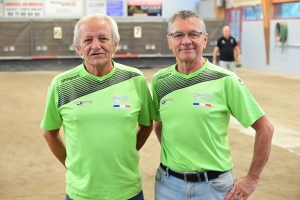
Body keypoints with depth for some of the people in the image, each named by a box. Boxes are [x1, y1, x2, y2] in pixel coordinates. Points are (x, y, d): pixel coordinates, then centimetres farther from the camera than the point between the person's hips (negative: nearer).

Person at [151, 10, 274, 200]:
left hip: (214, 184, -3)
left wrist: (252, 178, -5)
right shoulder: (159, 81, 0)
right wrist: (171, 157, 7)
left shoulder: (225, 80, -11)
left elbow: (265, 128, -6)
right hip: (168, 182, 3)